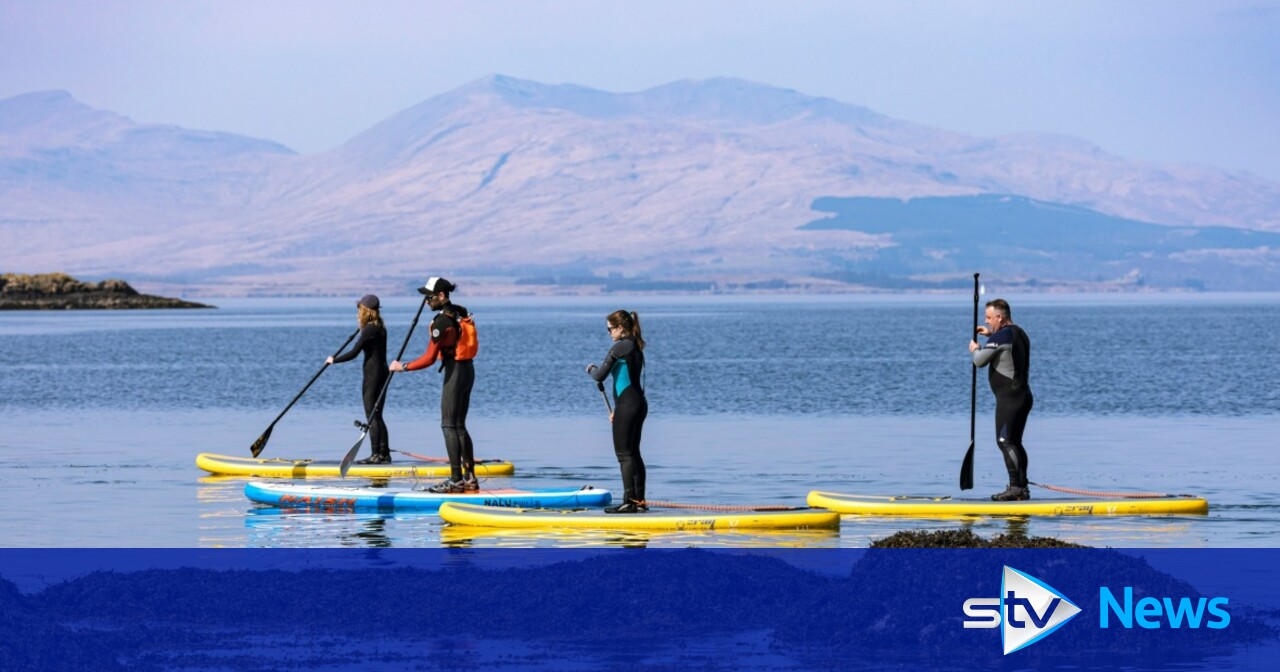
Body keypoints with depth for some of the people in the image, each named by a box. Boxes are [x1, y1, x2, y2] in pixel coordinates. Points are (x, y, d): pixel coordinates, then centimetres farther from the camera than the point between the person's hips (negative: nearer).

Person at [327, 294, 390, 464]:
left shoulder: (369, 330, -15)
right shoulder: (380, 328, 11)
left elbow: (353, 353, -16)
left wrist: (334, 360, -3)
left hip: (372, 373, -9)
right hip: (382, 371, 9)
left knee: (372, 417, -6)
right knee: (377, 416, 13)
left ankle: (376, 455, -8)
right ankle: (384, 454, 12)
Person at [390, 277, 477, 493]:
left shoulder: (441, 322, -18)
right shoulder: (461, 312, 7)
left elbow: (429, 358, -18)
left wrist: (403, 367, -8)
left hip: (455, 372, -9)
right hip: (468, 369, 9)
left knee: (449, 425, -6)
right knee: (459, 426, 13)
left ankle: (456, 479, -10)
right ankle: (470, 477, 14)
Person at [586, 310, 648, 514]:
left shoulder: (620, 347, -12)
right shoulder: (636, 348, 16)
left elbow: (600, 376, -12)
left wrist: (591, 368, 11)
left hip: (627, 405, -9)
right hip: (639, 404, 9)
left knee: (624, 453, -7)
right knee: (633, 452, 12)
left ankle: (630, 500, -11)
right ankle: (640, 500, 12)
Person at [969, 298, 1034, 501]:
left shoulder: (1000, 336, -16)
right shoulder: (1020, 333, 14)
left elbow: (979, 361, -12)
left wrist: (975, 349, 9)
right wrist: (992, 335, 27)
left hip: (1009, 398, -10)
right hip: (1023, 395, 10)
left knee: (1005, 441, -10)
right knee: (1014, 442, 14)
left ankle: (1015, 486, -16)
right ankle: (1022, 487, 14)